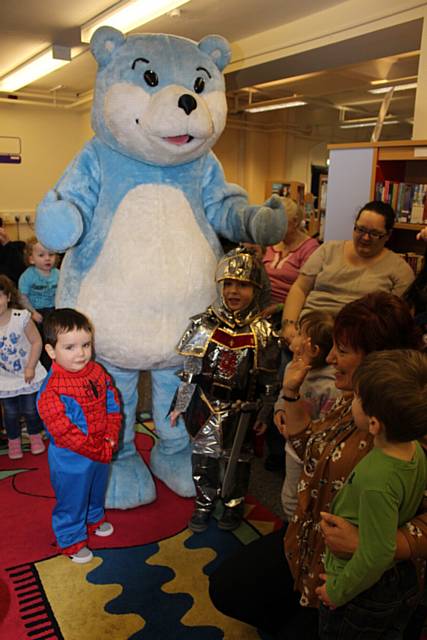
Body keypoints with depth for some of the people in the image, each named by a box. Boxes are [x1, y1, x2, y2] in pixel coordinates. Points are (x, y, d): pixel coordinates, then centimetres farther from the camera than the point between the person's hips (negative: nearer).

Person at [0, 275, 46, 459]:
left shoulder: (21, 317, -18)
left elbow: (36, 342, -13)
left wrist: (31, 367, -16)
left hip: (27, 375, -1)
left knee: (30, 410, 12)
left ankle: (35, 436, 38)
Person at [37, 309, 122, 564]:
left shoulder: (98, 372, -9)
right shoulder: (51, 391, -29)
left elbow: (113, 406, -1)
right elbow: (64, 432, -27)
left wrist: (111, 439, -13)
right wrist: (98, 452, -22)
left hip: (103, 453, 6)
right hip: (71, 460, -6)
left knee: (97, 492, 30)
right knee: (72, 502, 15)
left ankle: (95, 519, 57)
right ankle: (72, 540, 40)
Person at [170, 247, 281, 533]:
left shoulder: (263, 332, -10)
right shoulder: (203, 324, -8)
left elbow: (269, 379, -2)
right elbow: (190, 369, 0)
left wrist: (265, 414, 1)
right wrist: (181, 405, 3)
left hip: (241, 408, -1)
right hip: (205, 403, 1)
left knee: (237, 459, 16)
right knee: (204, 455, 14)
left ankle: (234, 504, 40)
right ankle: (204, 503, 37)